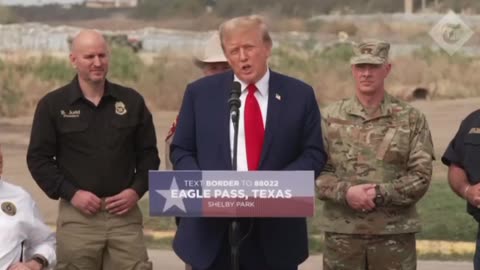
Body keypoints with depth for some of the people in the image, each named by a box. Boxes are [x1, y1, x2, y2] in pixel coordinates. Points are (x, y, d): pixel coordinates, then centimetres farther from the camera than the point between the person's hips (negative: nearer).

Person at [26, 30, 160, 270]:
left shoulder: (131, 101, 9)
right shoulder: (53, 105, 2)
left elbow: (148, 153, 14)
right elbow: (38, 158, 1)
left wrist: (137, 190, -2)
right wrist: (71, 193, -9)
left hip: (124, 213, 2)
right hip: (77, 215, -1)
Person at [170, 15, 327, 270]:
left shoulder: (299, 94, 3)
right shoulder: (200, 93, 5)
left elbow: (314, 153, 2)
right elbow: (181, 151, 7)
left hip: (276, 230, 0)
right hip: (213, 227, 0)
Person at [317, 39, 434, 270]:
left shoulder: (411, 119, 3)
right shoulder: (330, 117, 5)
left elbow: (421, 176, -2)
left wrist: (380, 193, -15)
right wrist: (345, 192, -16)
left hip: (395, 233, -1)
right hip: (341, 232, 1)